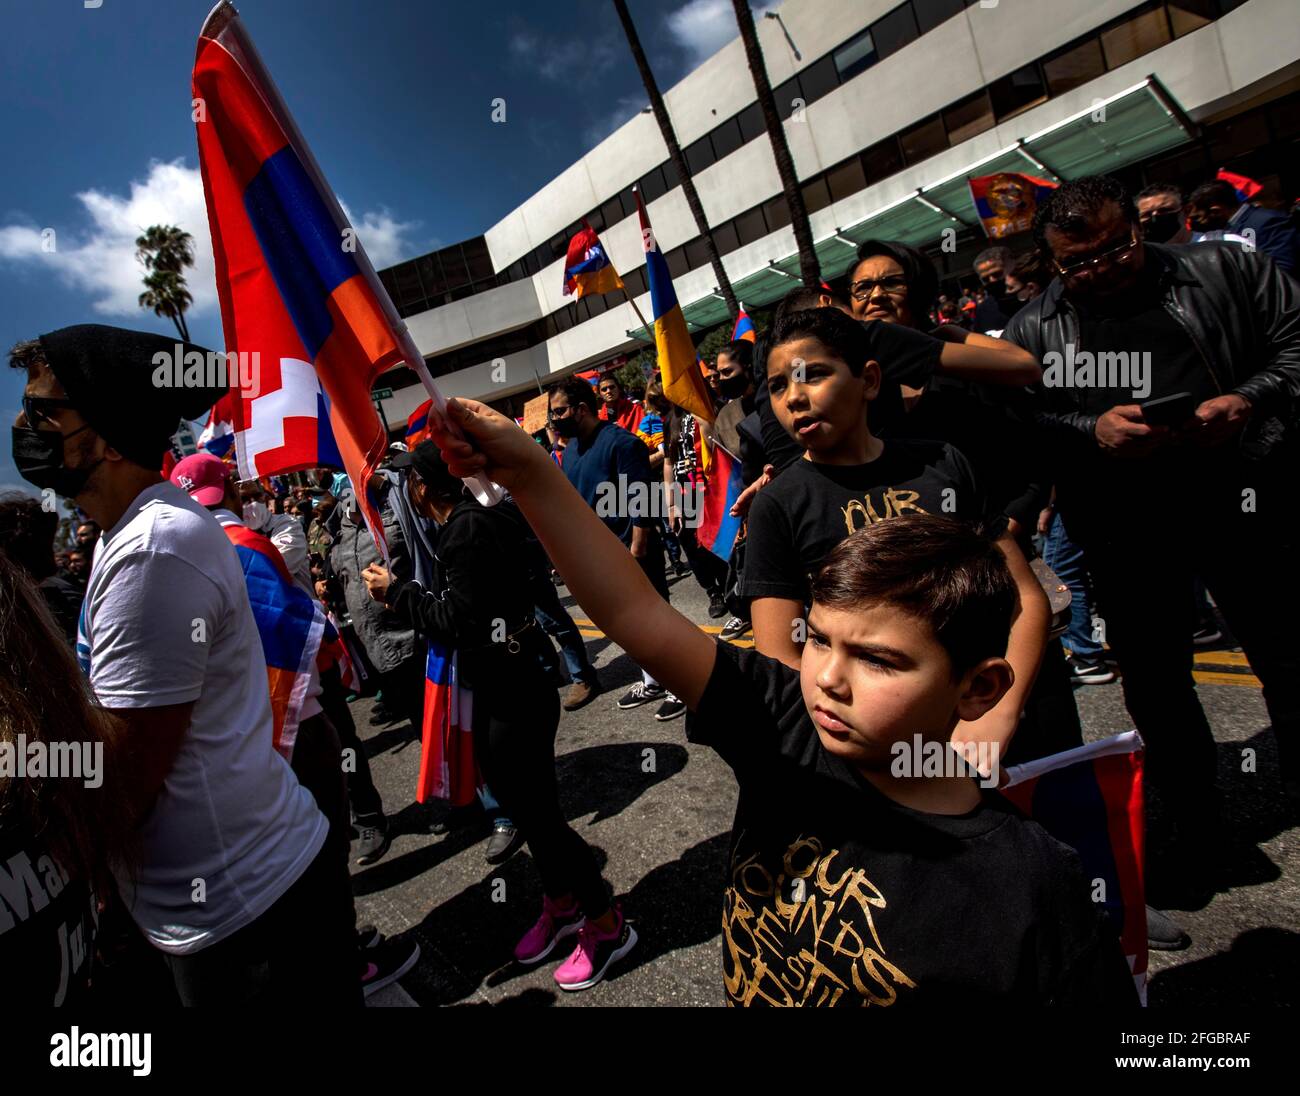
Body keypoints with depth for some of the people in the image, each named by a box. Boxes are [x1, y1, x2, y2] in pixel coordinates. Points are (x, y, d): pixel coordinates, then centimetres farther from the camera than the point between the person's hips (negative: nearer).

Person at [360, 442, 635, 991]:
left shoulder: (469, 530, -21)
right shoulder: (473, 521, 7)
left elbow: (458, 622, -22)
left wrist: (396, 591, -11)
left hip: (512, 697, -10)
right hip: (496, 692, 10)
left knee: (537, 811, 3)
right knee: (518, 802, 21)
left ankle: (606, 924, 22)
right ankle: (562, 904, 41)